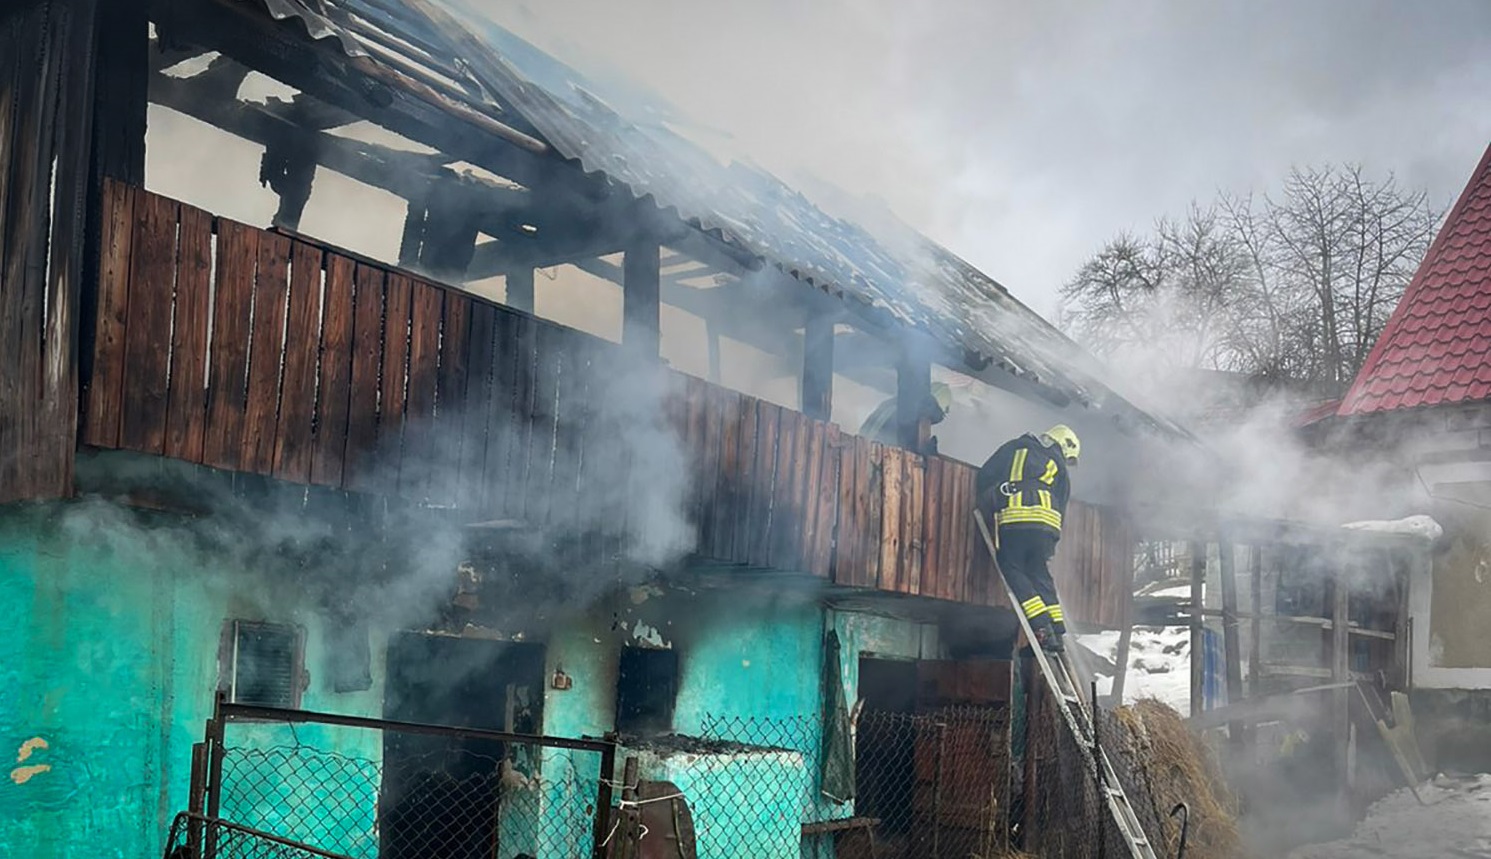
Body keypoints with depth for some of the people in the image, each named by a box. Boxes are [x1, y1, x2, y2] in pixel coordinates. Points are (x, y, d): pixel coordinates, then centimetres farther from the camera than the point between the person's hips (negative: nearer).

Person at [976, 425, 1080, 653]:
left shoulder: (1015, 448, 24)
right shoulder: (1059, 468, 26)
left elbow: (984, 477, 16)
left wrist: (986, 507, 28)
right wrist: (1050, 547, 27)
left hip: (1014, 517, -2)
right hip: (1048, 521, 3)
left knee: (1013, 570, 3)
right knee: (1041, 576, 13)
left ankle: (1042, 627, -9)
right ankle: (1057, 632, 6)